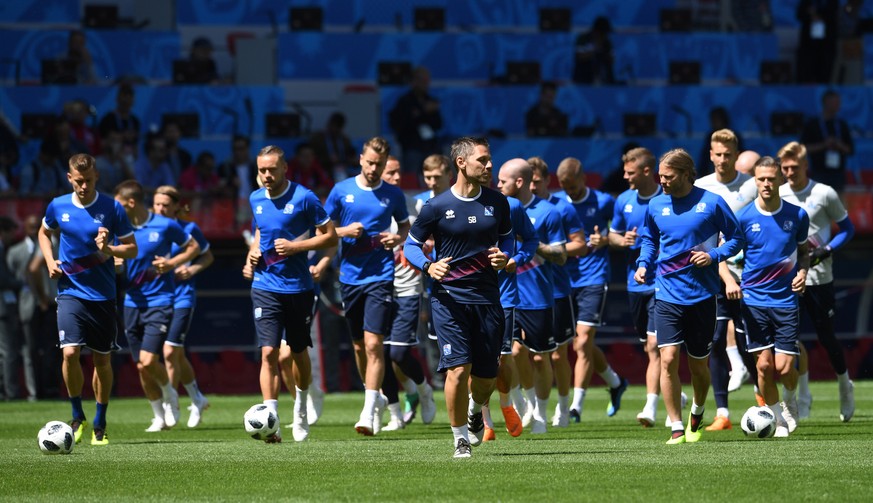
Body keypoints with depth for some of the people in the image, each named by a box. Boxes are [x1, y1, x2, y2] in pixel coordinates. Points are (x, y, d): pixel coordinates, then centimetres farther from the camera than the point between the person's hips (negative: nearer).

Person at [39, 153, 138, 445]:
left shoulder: (112, 208, -5)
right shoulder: (57, 207, 1)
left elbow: (132, 248, 0)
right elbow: (44, 233, 21)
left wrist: (109, 250, -20)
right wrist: (50, 261, 4)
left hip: (103, 294, 0)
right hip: (70, 291, 0)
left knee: (102, 359, 6)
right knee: (70, 352, -17)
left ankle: (100, 424, 22)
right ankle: (77, 417, 3)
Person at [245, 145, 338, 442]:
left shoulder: (304, 198, -9)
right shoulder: (256, 199, 7)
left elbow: (330, 237, -6)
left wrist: (296, 247, -18)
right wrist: (253, 252, 4)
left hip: (298, 287, -2)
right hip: (265, 287, 2)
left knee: (299, 352, 13)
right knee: (269, 352, -13)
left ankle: (301, 409, 39)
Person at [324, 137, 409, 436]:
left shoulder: (393, 195, 3)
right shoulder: (341, 191, 3)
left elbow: (405, 226, 17)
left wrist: (398, 237, -5)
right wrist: (344, 231, -11)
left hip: (380, 276, -3)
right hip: (350, 275, 3)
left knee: (373, 343, -14)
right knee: (359, 345, 12)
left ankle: (369, 412, -16)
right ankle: (375, 398, 32)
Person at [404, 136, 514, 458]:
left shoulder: (497, 202, 6)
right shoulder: (437, 207, -5)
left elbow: (507, 236, 22)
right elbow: (411, 245, 3)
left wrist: (505, 256, -1)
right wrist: (428, 266, -17)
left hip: (487, 296, 3)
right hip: (449, 296, -3)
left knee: (485, 376, 6)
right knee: (458, 369, -14)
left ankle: (475, 412, 41)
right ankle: (460, 439, 1)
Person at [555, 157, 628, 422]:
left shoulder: (604, 202, -2)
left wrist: (606, 241, -13)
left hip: (593, 279, -5)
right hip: (565, 279, 5)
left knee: (583, 343, -12)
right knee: (579, 345, 10)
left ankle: (576, 406, -11)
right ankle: (615, 383, 34)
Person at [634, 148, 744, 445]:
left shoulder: (711, 203, -5)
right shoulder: (656, 205, 4)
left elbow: (736, 238, 3)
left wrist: (714, 256, -14)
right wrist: (644, 264, 3)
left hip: (701, 295, -2)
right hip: (667, 294, 2)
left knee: (698, 365, 8)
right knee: (668, 359, -13)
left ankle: (697, 413, 37)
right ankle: (676, 428, -6)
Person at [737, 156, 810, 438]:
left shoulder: (797, 215, 1)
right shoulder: (743, 217, -3)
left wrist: (802, 272, -3)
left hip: (786, 299, 0)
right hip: (754, 300, 0)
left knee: (784, 367, -7)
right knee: (764, 364, -5)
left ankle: (790, 400, 26)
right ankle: (777, 419, 15)